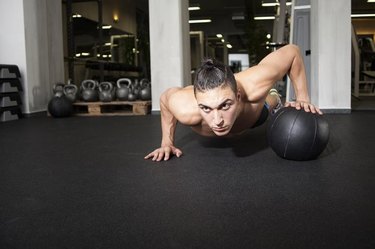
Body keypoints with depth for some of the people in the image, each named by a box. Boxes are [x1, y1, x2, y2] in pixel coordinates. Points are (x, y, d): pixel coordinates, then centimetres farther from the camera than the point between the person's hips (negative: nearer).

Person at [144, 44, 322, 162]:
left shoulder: (253, 86, -50)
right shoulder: (185, 110, -49)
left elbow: (292, 51, -32)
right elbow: (165, 97, -23)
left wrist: (303, 98, -30)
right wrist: (167, 142, -21)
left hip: (254, 109, 0)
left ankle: (274, 98, 72)